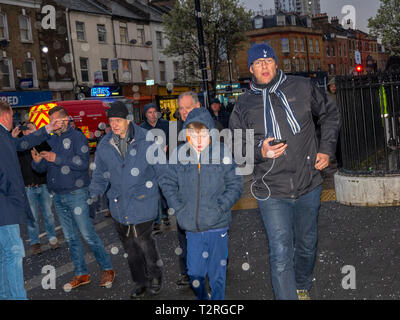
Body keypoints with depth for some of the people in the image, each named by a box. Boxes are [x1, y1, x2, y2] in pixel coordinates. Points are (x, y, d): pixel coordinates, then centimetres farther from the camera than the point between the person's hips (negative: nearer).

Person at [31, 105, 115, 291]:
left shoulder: (77, 137, -6)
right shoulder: (51, 140, 13)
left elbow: (83, 162, -19)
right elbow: (42, 168, 14)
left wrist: (57, 159, -22)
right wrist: (37, 161, -8)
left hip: (76, 194, -6)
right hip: (58, 196, 7)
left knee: (88, 234, -5)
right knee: (70, 238, 11)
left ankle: (107, 269, 9)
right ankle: (81, 274, 20)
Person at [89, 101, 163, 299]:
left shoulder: (145, 140, -6)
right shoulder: (105, 145, 4)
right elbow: (100, 175, 15)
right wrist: (93, 196, 6)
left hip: (142, 201, -4)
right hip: (118, 204, 4)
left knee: (143, 241, -4)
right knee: (129, 245, 11)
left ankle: (155, 276, 22)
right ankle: (140, 282, 28)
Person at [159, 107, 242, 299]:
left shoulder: (222, 152, -6)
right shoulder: (180, 154, -2)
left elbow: (235, 186, -2)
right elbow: (167, 182, 9)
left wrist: (220, 207, -11)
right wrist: (179, 208, -1)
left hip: (217, 226, -2)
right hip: (192, 227, 2)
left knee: (217, 273, 10)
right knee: (194, 272, 12)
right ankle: (201, 298, 37)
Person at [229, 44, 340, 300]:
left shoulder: (302, 88, 1)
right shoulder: (244, 105, 1)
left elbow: (330, 115, 16)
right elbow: (236, 146, 7)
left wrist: (327, 149, 6)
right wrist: (259, 151, -13)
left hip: (309, 185, 2)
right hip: (272, 192, -2)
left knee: (307, 245, 19)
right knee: (281, 254, -9)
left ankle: (303, 287, 45)